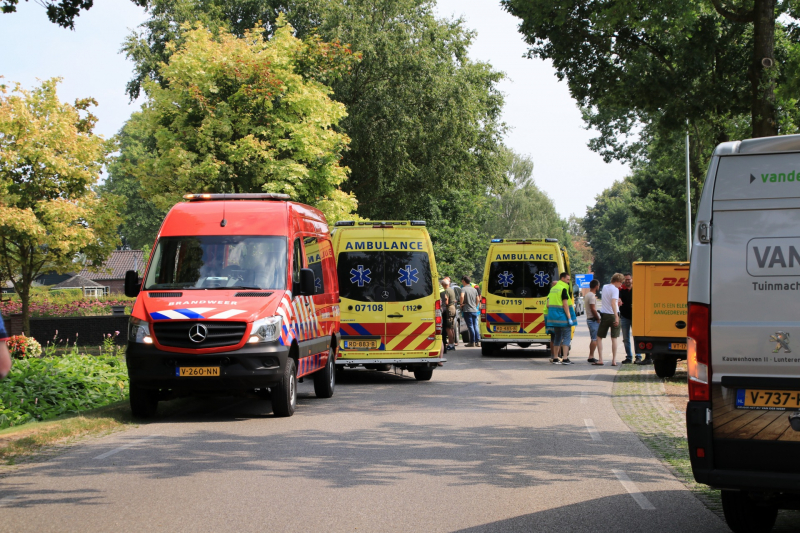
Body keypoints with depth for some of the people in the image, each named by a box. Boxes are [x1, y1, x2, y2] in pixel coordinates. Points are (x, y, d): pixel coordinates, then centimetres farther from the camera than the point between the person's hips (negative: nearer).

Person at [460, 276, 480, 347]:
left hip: (467, 310, -5)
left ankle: (472, 342, -2)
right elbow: (477, 299, 16)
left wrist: (461, 304, -11)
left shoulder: (463, 289, -7)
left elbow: (462, 296, -26)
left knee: (470, 326, -3)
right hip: (474, 310, 5)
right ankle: (478, 341, 8)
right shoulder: (474, 289, 12)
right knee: (475, 326, 9)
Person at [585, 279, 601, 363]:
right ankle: (591, 357, -12)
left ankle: (591, 356, 17)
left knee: (593, 339, 15)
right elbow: (593, 309, -19)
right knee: (595, 339, -10)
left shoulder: (587, 295, 15)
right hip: (593, 320, -10)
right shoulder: (592, 296, -15)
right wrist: (598, 319, -12)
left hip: (590, 319, 10)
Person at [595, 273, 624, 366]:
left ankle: (600, 359, 2)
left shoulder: (604, 287, 9)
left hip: (604, 315, 4)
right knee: (614, 338, 4)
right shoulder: (615, 289, -12)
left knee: (599, 337, 11)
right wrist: (616, 317, -31)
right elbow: (613, 303, -25)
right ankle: (614, 360, 0)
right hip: (613, 315, -4)